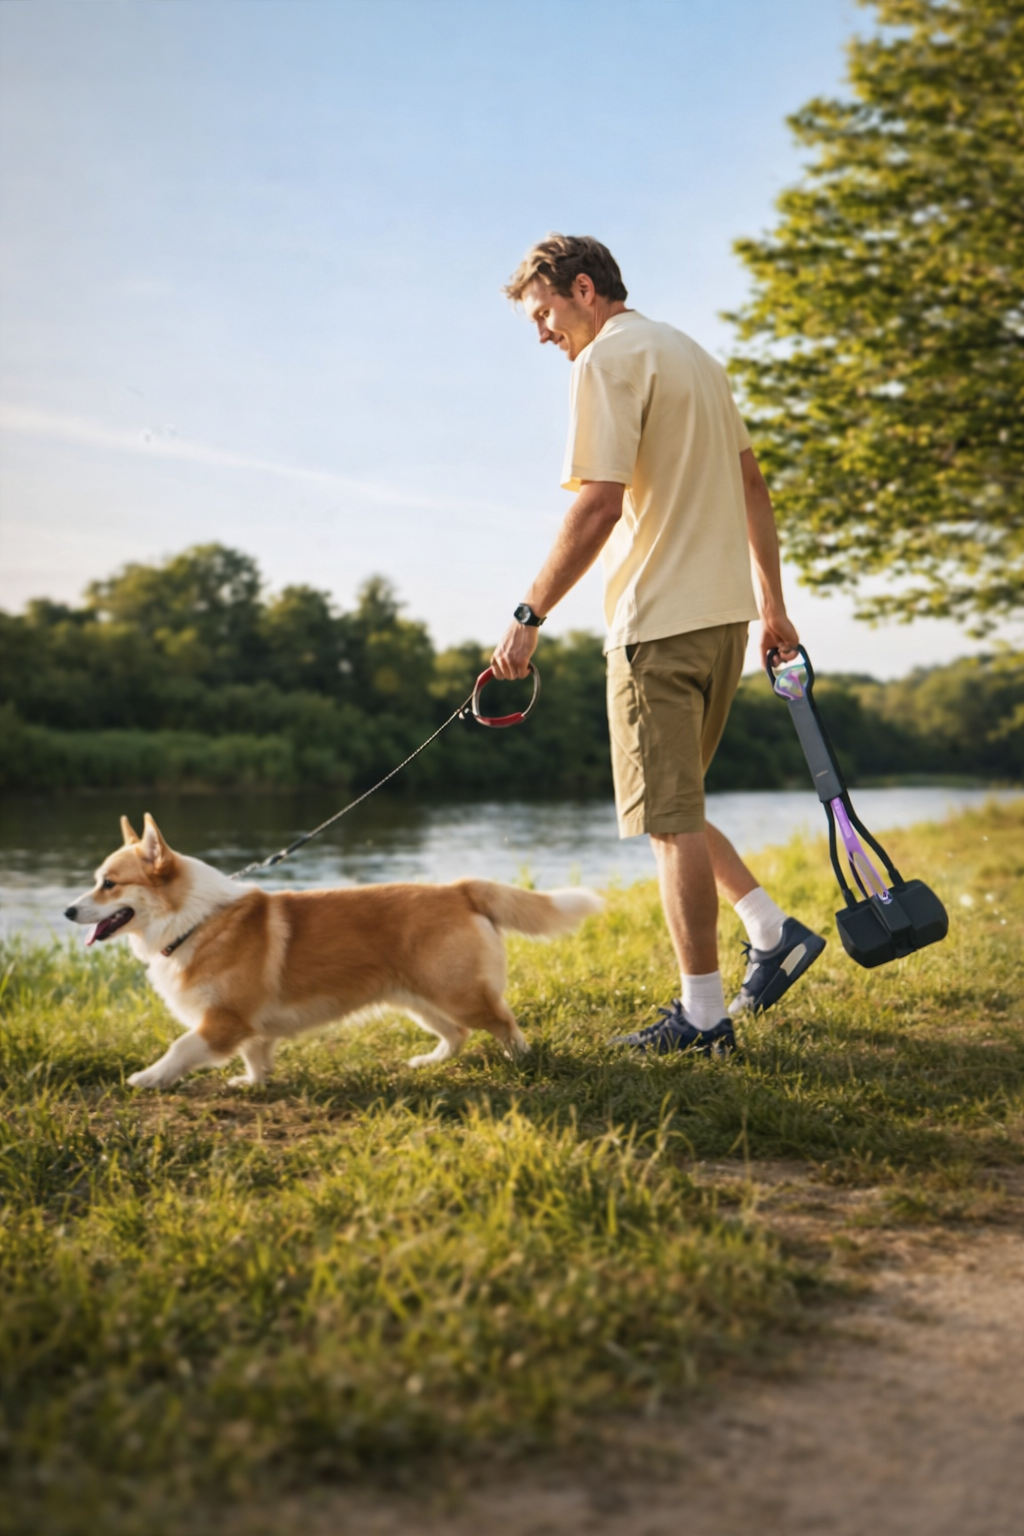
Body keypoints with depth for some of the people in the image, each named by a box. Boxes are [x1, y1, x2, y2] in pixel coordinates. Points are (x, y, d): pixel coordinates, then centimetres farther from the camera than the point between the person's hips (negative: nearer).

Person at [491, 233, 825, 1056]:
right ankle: (775, 932, 14)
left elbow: (599, 504, -19)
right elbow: (752, 485, 21)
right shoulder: (692, 353, 20)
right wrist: (773, 602, 23)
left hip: (660, 619, -9)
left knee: (671, 818, -4)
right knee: (672, 805, 19)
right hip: (724, 613, 9)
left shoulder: (609, 357, -8)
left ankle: (702, 1016, 2)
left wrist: (530, 614, -16)